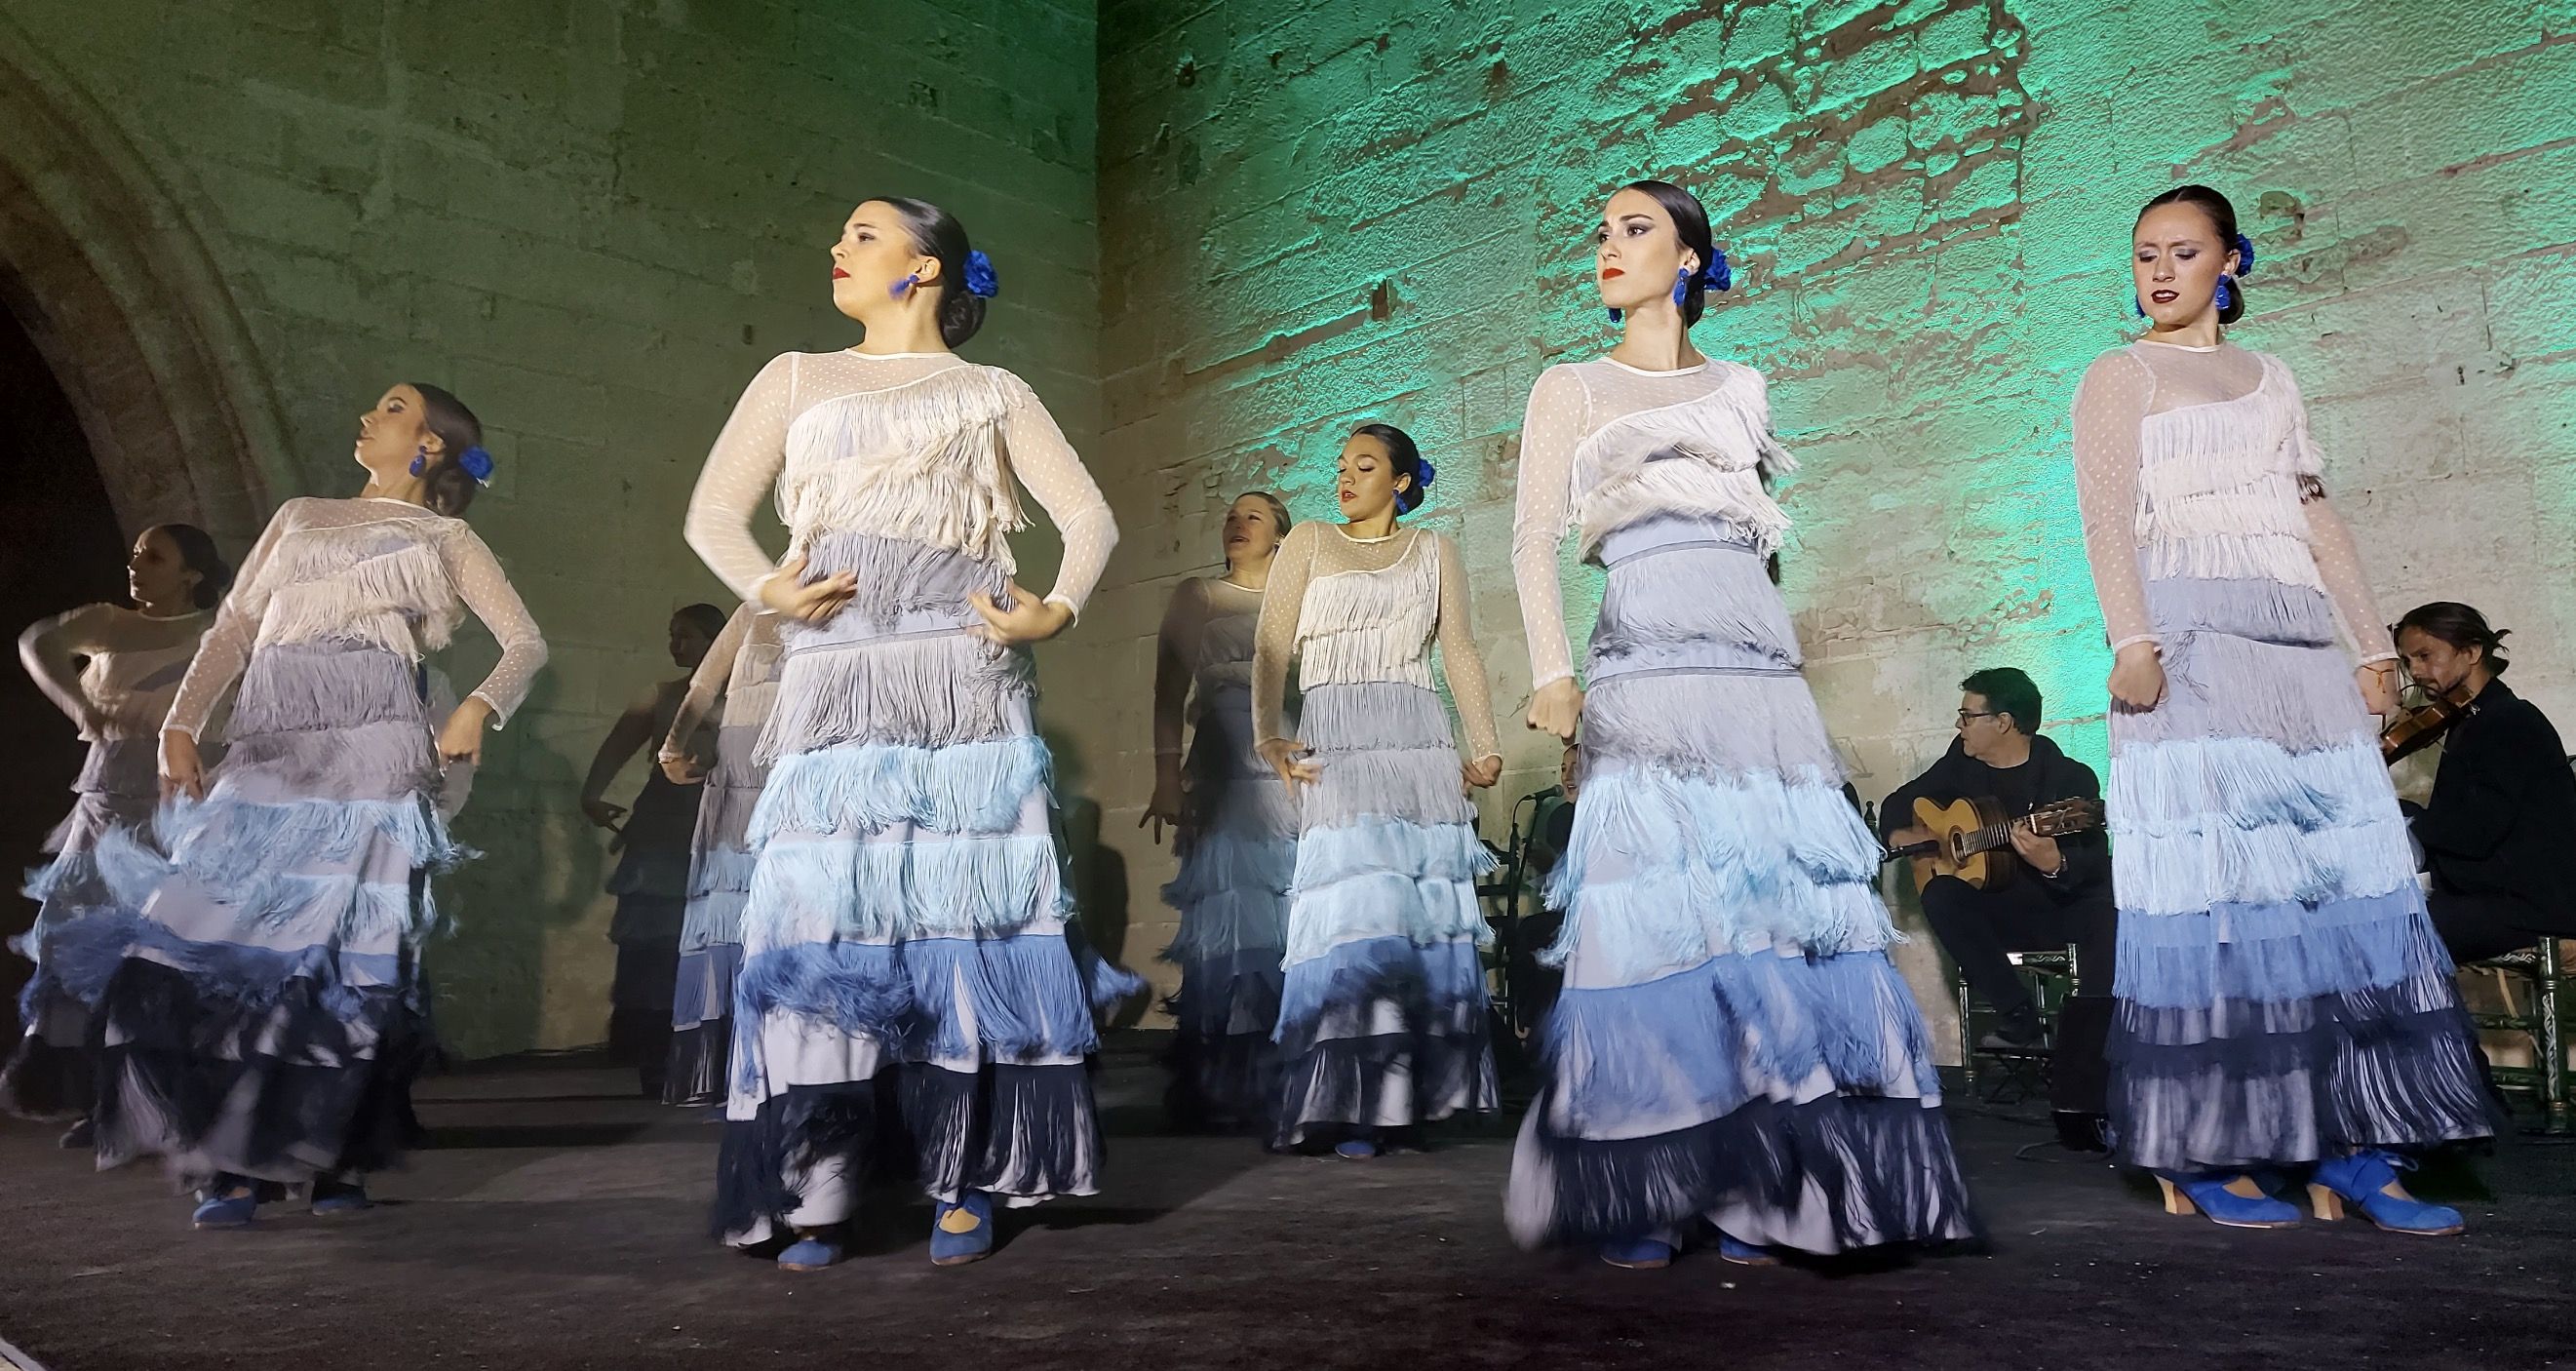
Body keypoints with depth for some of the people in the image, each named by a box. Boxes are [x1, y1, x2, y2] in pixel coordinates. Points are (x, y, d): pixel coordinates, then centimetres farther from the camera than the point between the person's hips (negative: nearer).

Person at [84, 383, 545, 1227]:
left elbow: (526, 641, 6)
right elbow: (232, 629, 19)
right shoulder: (299, 518, 25)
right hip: (265, 750, 4)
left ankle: (340, 1159, 1)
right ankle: (228, 1164, -2)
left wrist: (478, 709, -13)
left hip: (370, 751, -3)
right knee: (222, 939, -7)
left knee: (349, 954, -8)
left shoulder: (445, 540, 15)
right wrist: (180, 723, 5)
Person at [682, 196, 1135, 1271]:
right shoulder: (797, 379, 22)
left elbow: (1089, 516, 10)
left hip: (963, 683, -1)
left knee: (963, 904, -6)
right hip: (835, 685, 2)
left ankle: (966, 1184, 0)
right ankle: (815, 1198, -2)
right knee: (824, 914, -6)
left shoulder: (993, 395, 17)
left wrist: (1055, 612, -8)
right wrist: (766, 590, -7)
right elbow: (714, 510, 13)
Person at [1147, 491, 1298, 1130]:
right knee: (1227, 927, -4)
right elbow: (1170, 695, 6)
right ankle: (1221, 1089, 2)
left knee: (1292, 927, -3)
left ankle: (1288, 1086, 5)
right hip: (1223, 781, -1)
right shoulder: (1195, 597, 14)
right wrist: (1167, 779, -5)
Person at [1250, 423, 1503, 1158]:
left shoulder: (1434, 551, 18)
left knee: (1424, 910, -2)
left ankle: (1414, 1094, 4)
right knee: (1355, 908, -11)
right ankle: (1351, 1107, -9)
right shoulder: (1309, 543, 13)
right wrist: (1269, 737, -11)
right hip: (1334, 740, -2)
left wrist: (1484, 746, -1)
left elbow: (1461, 652, 11)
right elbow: (1272, 647, 3)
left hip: (1419, 740, 2)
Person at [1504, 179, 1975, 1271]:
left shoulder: (1740, 389, 23)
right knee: (1660, 911, -10)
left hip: (1759, 669, 4)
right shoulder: (1571, 389, 14)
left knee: (1771, 904, -4)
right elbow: (1535, 539, 2)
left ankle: (1748, 1190, 2)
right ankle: (1639, 1202, -3)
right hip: (1645, 672, -3)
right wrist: (1551, 674, -12)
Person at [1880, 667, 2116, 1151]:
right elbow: (1901, 801, 16)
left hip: (2067, 902, -4)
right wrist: (1901, 832, -6)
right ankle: (2018, 1016, -20)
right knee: (1940, 895, -25)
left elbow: (2097, 865, -22)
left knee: (2109, 921, -35)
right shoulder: (1963, 758, 2)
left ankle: (2076, 1102, -33)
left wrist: (2054, 865, -44)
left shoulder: (2070, 778, -14)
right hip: (2000, 906, 4)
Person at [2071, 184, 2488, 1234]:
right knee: (2212, 884, -10)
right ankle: (2202, 1157, -6)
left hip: (2299, 645, 6)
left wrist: (2372, 644, 12)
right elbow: (2107, 518, -5)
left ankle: (2350, 1149, 2)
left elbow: (2316, 517, 21)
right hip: (2190, 637, -6)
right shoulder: (2121, 374, 8)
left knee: (2337, 876, -1)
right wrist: (2132, 640, -19)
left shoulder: (2271, 378, 24)